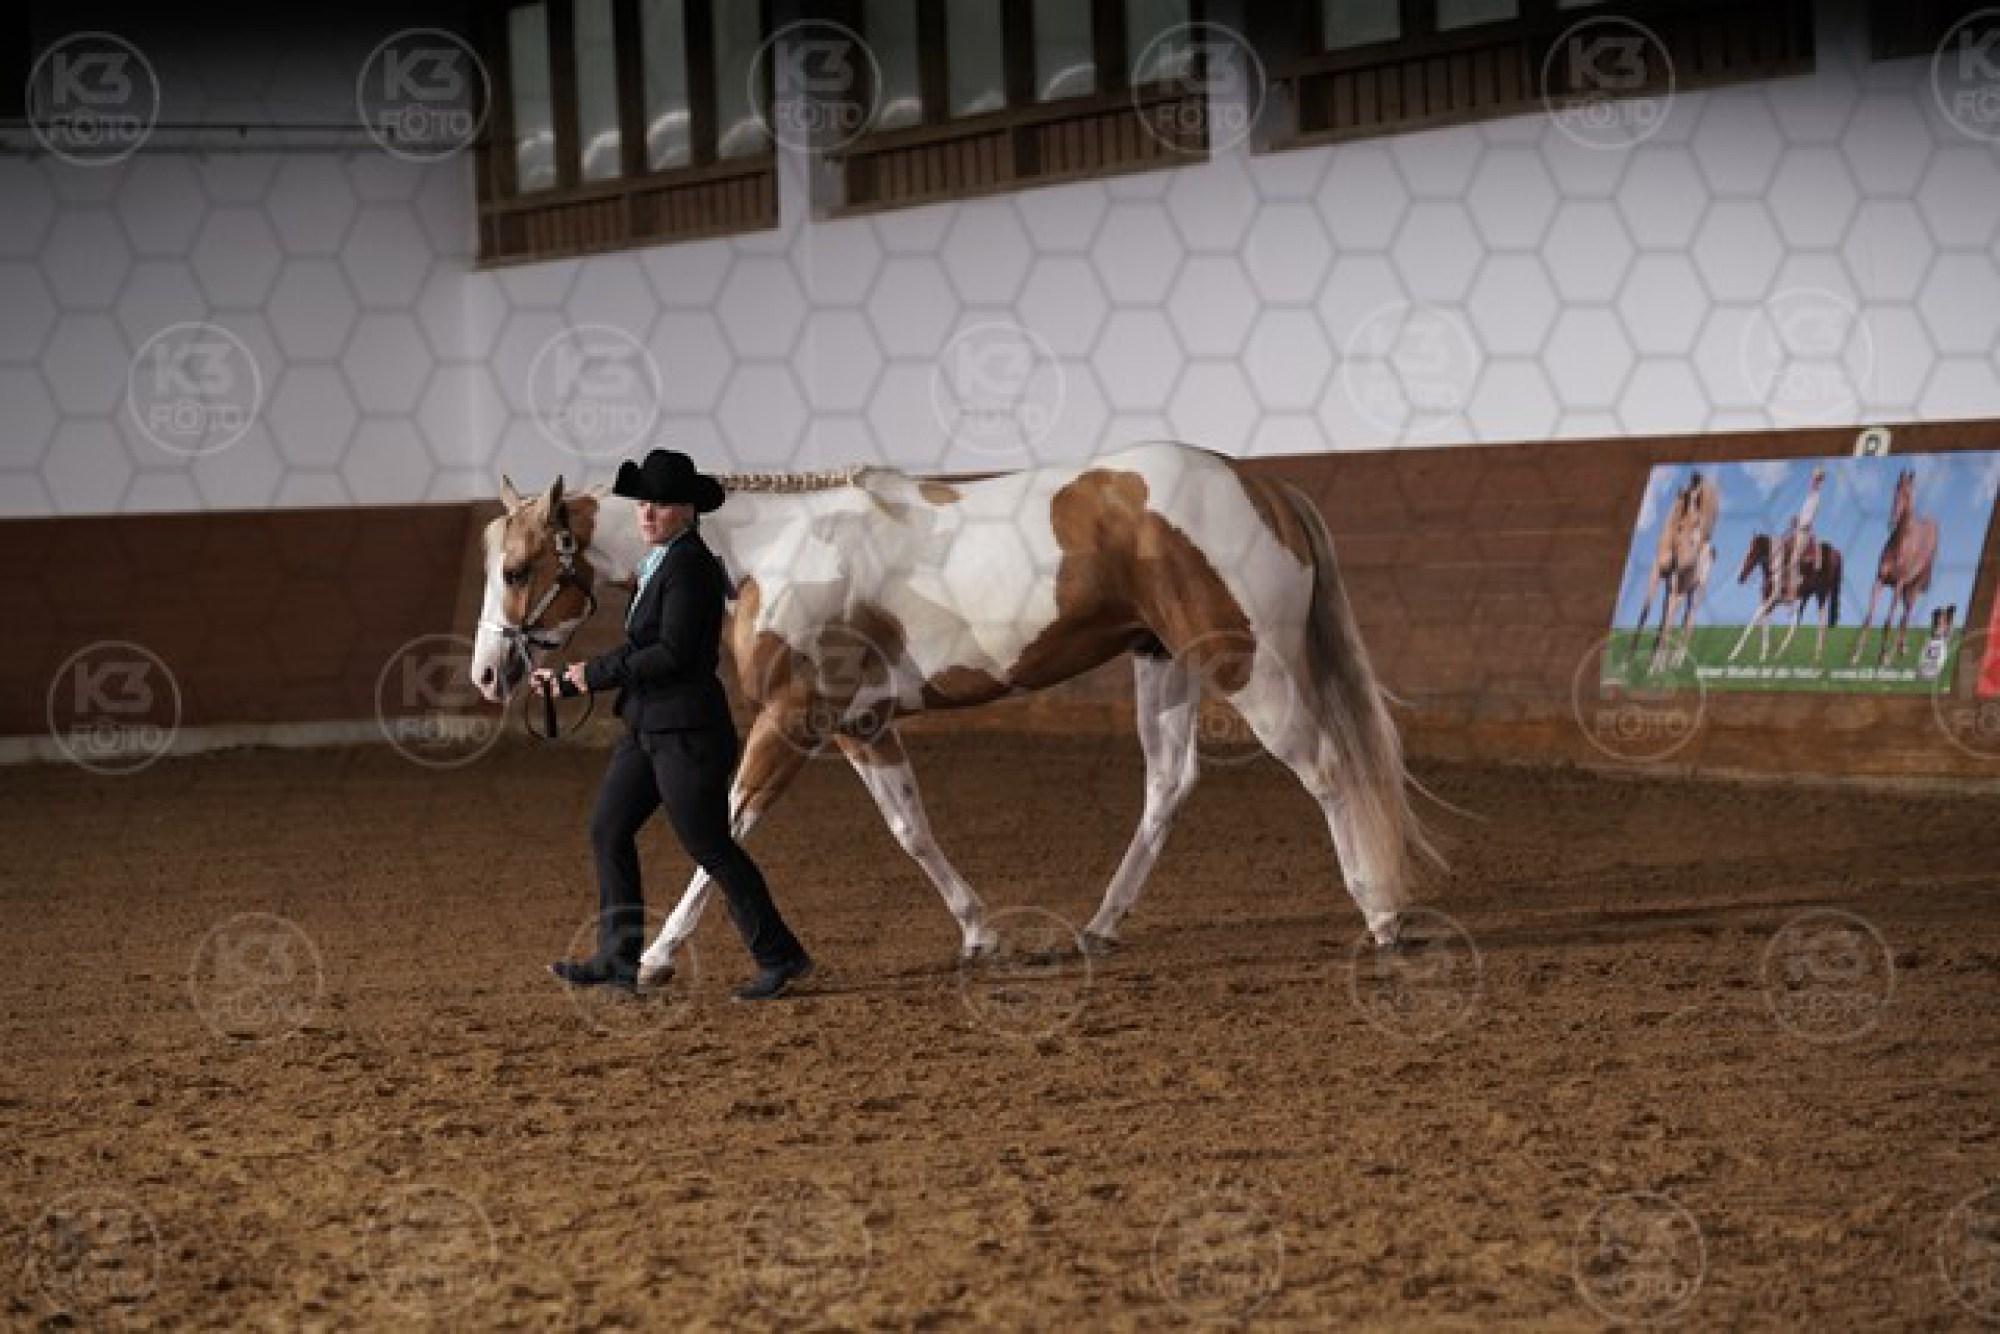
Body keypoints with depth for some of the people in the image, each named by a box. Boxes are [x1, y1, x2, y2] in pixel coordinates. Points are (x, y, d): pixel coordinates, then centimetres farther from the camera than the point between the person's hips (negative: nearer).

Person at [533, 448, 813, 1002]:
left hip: (686, 732, -10)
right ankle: (619, 957, 15)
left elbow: (672, 653, -22)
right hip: (647, 728, 10)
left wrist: (594, 672, -14)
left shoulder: (690, 566, -16)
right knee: (608, 830, 10)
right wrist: (568, 679, 17)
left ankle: (780, 957, 3)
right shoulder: (660, 563, 14)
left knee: (709, 847, -5)